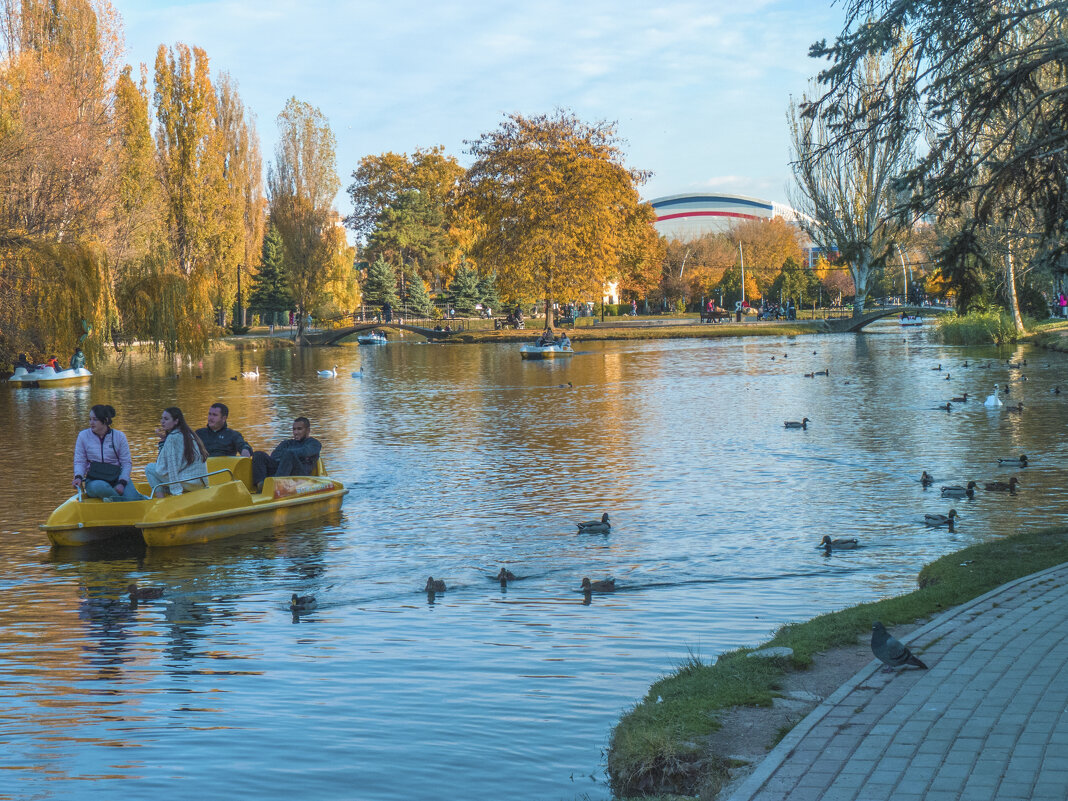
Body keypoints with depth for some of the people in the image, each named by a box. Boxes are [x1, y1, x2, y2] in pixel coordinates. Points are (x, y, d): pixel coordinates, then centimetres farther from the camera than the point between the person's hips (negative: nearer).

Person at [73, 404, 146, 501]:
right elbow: (79, 461, 5)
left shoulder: (119, 436, 5)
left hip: (117, 477, 0)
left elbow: (126, 463, 2)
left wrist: (122, 483, -13)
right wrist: (78, 477, -16)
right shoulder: (83, 436, 6)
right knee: (100, 487, -39)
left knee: (131, 497, -30)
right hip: (94, 480, 0)